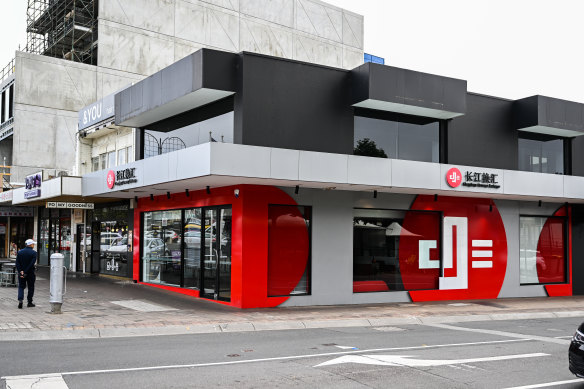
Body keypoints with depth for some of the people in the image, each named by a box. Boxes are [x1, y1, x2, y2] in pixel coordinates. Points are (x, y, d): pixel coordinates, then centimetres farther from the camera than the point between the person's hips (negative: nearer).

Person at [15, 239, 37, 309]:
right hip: (30, 274, -3)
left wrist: (20, 271, -9)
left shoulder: (20, 252, 4)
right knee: (31, 287, 10)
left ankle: (20, 300, -10)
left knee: (21, 287, 11)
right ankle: (29, 302, 14)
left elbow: (17, 263, -3)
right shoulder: (33, 253, -10)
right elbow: (32, 264, -18)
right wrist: (25, 272, -14)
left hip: (21, 272, 3)